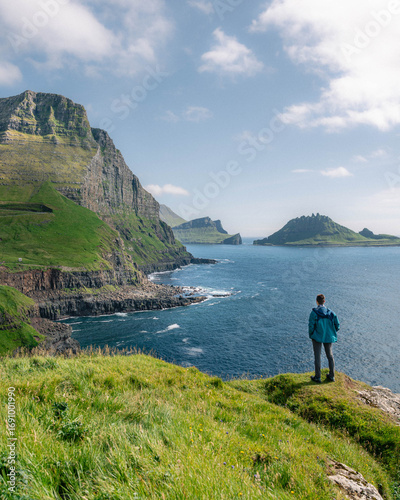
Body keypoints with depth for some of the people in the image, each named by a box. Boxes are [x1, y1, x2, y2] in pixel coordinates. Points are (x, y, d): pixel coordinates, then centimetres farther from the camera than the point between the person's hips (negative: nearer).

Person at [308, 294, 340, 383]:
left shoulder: (314, 312, -14)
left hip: (317, 337, -4)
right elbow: (337, 326, 1)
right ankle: (331, 376, 25)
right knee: (330, 355, 17)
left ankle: (317, 377, 12)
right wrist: (331, 333, 16)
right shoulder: (331, 313, -3)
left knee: (317, 356, 5)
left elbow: (311, 325, -14)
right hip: (329, 337, 4)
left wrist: (311, 335, 2)